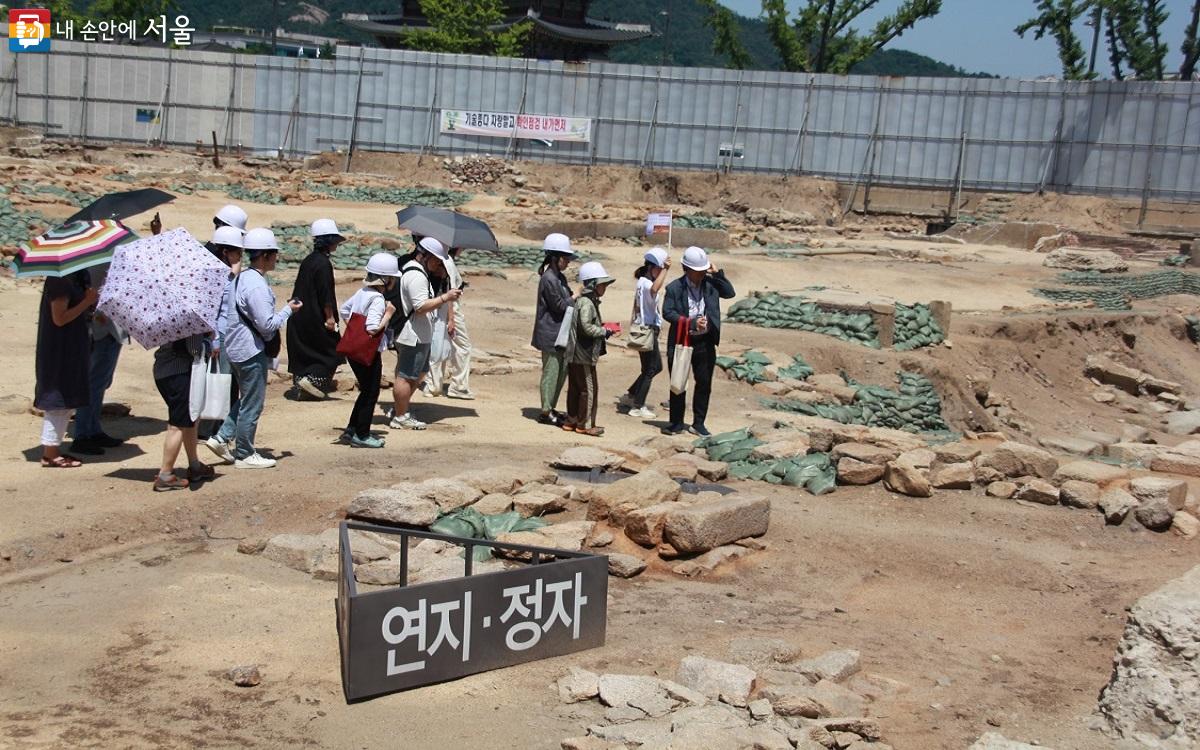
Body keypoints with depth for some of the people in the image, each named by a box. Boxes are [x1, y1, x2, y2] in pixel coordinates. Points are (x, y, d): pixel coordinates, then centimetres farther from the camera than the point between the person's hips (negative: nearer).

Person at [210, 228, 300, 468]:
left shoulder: (241, 278, 9)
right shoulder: (256, 285, -21)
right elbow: (267, 325, -23)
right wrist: (288, 310, -9)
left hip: (237, 348, 10)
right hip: (252, 352, -10)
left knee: (246, 400, 23)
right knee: (252, 404, 3)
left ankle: (222, 438, 19)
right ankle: (244, 455, 14)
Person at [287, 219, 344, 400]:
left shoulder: (307, 261, 9)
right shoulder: (323, 264, -17)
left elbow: (300, 290, 15)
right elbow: (325, 295, -19)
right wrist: (330, 317, -13)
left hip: (299, 316, 8)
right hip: (315, 319, -8)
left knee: (302, 351, 14)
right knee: (333, 351, 4)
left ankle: (299, 382, 16)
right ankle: (312, 379, -5)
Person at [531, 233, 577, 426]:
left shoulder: (560, 277, 13)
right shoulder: (549, 279, -17)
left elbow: (567, 301, 17)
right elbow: (559, 305, -18)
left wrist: (575, 298, -1)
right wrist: (576, 297, -7)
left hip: (560, 333, 10)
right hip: (550, 333, -10)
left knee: (562, 370, 14)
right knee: (551, 371, -3)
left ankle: (551, 408, 23)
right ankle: (546, 412, 5)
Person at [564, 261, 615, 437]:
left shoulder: (582, 301, 14)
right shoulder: (587, 303, -17)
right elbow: (587, 327, -25)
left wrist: (601, 327, 10)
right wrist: (604, 332, -13)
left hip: (575, 355, 10)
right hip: (584, 355, -10)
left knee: (575, 388, 14)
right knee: (589, 388, -2)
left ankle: (571, 421, 22)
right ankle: (585, 424, 4)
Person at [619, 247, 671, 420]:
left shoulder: (643, 282, 16)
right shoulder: (645, 282, -17)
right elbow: (654, 289, -42)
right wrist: (665, 269, -40)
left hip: (649, 330, 10)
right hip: (647, 330, -10)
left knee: (656, 366, 18)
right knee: (650, 370, -1)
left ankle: (630, 395, 25)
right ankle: (638, 407, 6)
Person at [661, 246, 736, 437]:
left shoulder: (710, 284, 3)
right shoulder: (674, 288, -7)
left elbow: (729, 293, -5)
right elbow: (667, 313, -13)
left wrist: (717, 273, -11)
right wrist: (691, 323, -21)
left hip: (705, 343, 3)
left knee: (704, 383, 8)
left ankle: (698, 423, 20)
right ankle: (676, 423, 19)